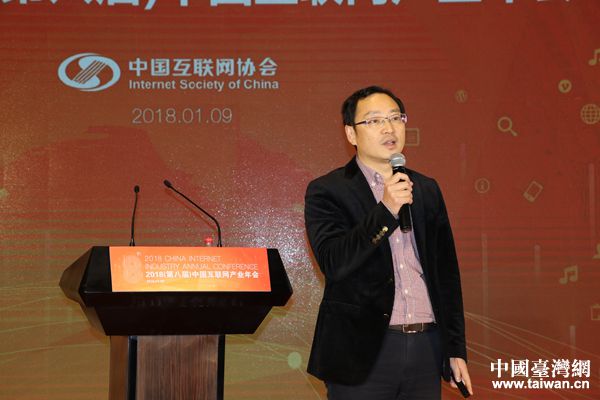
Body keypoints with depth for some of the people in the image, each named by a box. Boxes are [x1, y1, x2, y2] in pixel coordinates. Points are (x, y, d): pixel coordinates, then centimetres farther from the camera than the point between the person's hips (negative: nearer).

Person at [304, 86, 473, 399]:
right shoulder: (326, 191, -2)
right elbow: (333, 264, -15)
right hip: (364, 350, -4)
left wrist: (456, 349, 11)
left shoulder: (427, 190, 12)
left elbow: (447, 273, 13)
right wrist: (386, 211, -21)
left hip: (426, 348, 4)